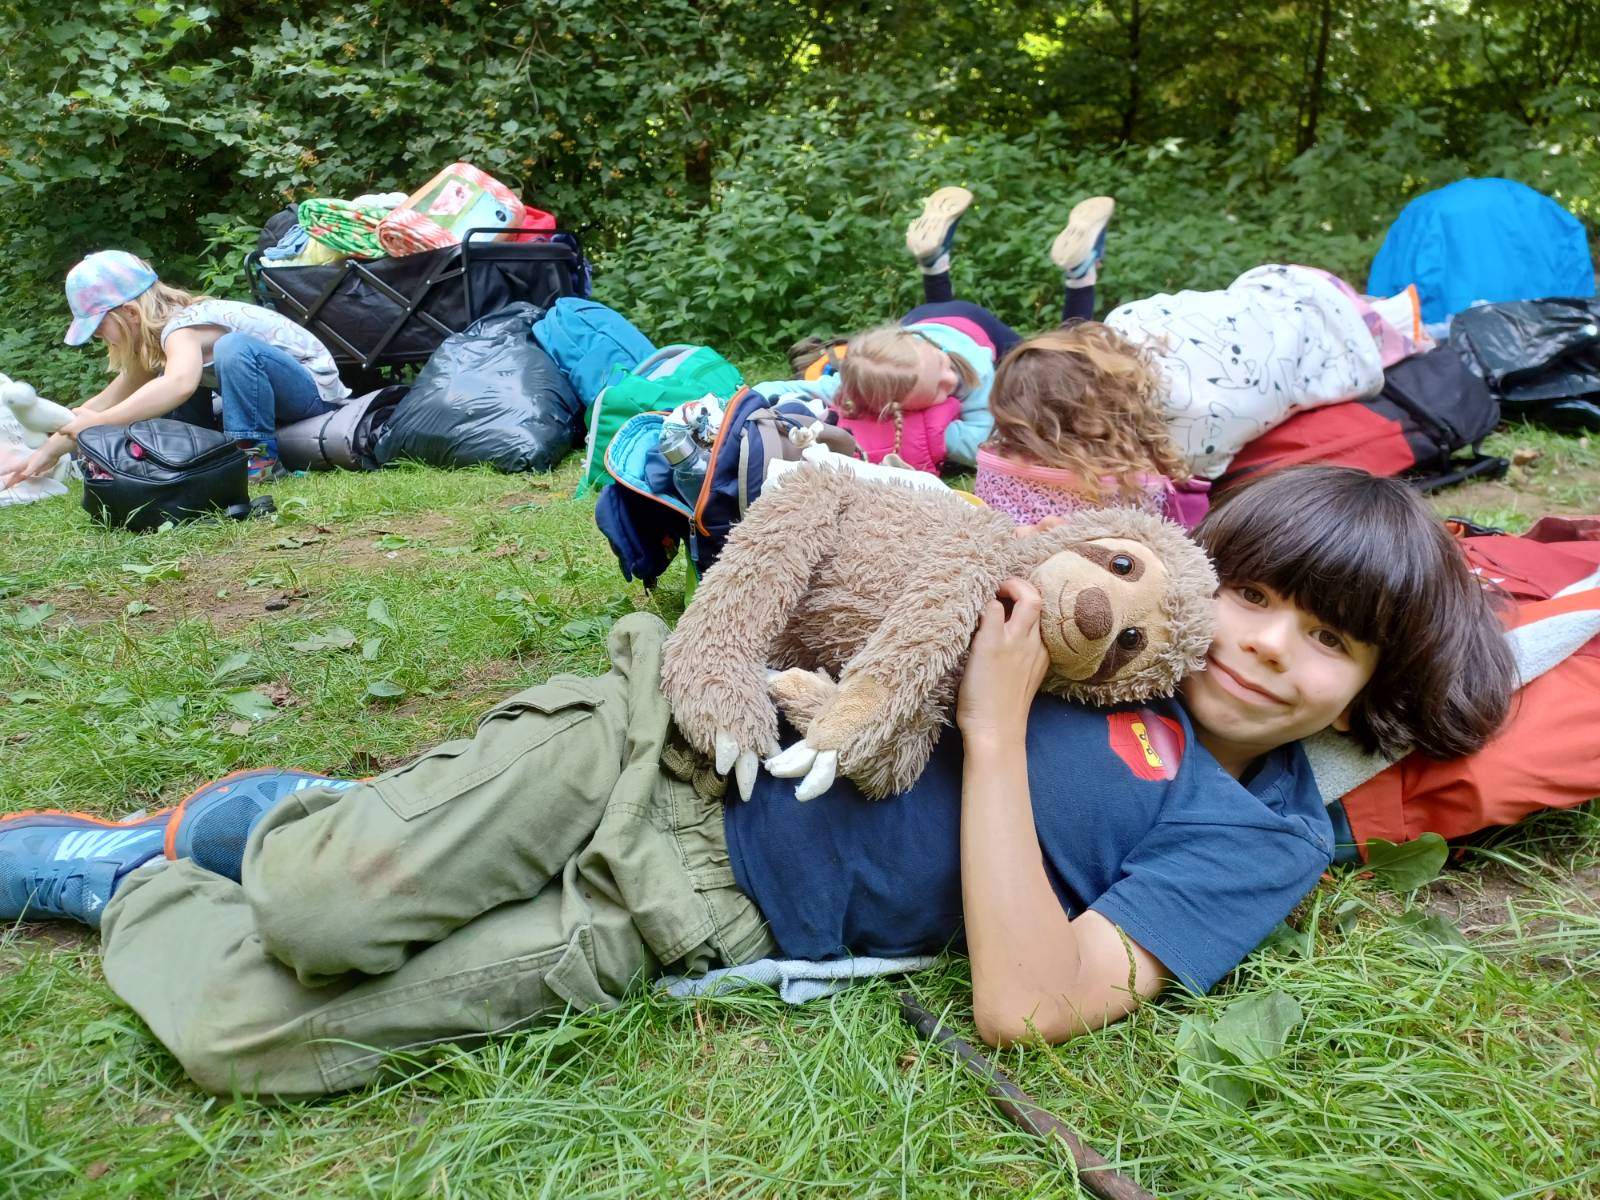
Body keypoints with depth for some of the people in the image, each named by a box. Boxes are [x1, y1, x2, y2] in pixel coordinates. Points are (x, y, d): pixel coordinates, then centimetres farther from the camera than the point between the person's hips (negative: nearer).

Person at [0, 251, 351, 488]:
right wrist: (48, 452, 8)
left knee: (234, 348, -34)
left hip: (315, 388, -9)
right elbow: (106, 399, 11)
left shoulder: (180, 327, -23)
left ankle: (259, 456, -23)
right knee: (164, 394, 7)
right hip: (277, 398, 9)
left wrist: (99, 423, -42)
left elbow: (180, 384, -46)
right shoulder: (155, 337, 7)